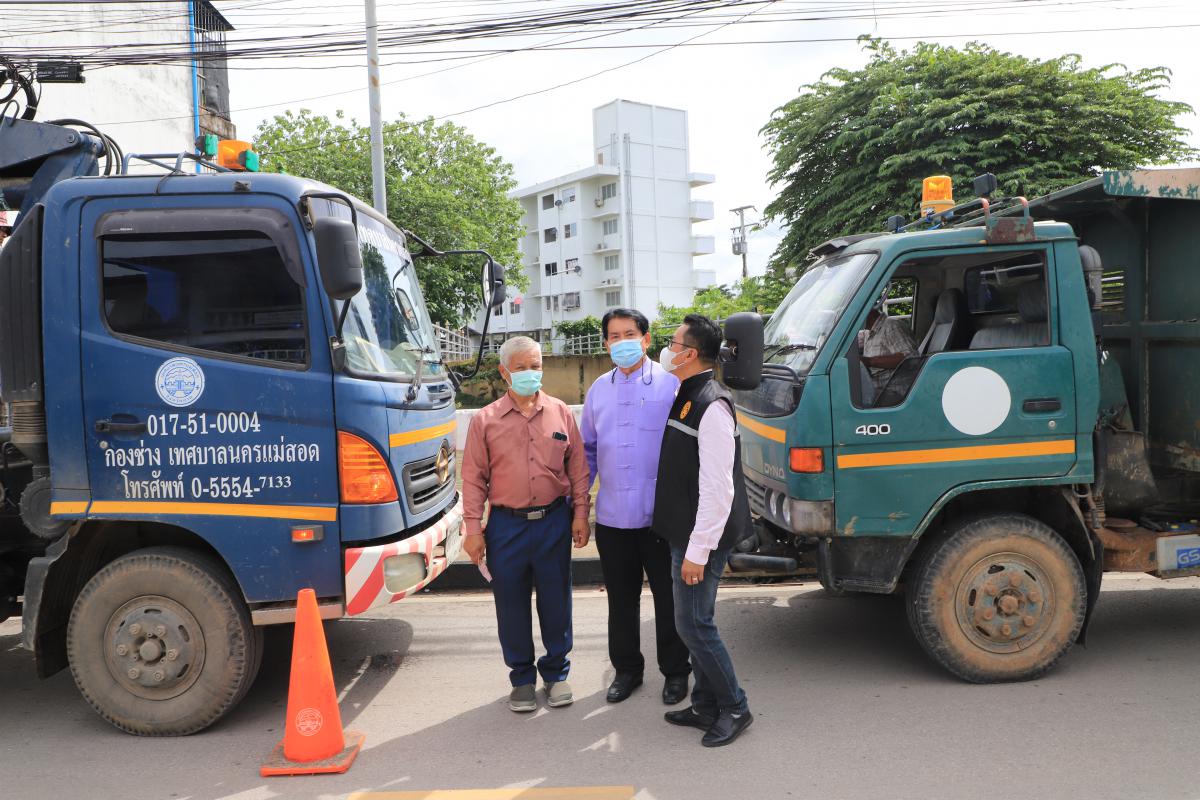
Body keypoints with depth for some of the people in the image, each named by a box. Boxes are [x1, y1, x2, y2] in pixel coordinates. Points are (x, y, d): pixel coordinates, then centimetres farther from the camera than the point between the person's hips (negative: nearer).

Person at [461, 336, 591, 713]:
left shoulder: (561, 413, 4)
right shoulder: (485, 420, 1)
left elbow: (578, 468, 7)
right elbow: (474, 478, 1)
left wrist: (580, 513, 1)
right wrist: (473, 528, -4)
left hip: (554, 521, 1)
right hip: (506, 525, 0)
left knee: (556, 600, 10)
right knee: (511, 604, 8)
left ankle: (556, 672, 28)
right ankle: (522, 677, 25)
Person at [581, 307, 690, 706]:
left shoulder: (670, 385, -5)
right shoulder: (598, 390, 10)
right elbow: (588, 450, 15)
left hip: (661, 516, -4)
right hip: (612, 517, 4)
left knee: (669, 597, 8)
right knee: (621, 599, 15)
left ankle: (675, 672, 26)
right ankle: (626, 670, 32)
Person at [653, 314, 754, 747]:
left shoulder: (712, 405, -21)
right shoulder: (684, 396, 10)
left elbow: (717, 488, -24)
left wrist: (698, 550, -23)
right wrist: (685, 543, 18)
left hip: (702, 538, -10)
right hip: (683, 532, 10)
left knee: (694, 624, -2)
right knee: (694, 621, 16)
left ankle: (734, 708, 15)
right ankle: (706, 705, 29)